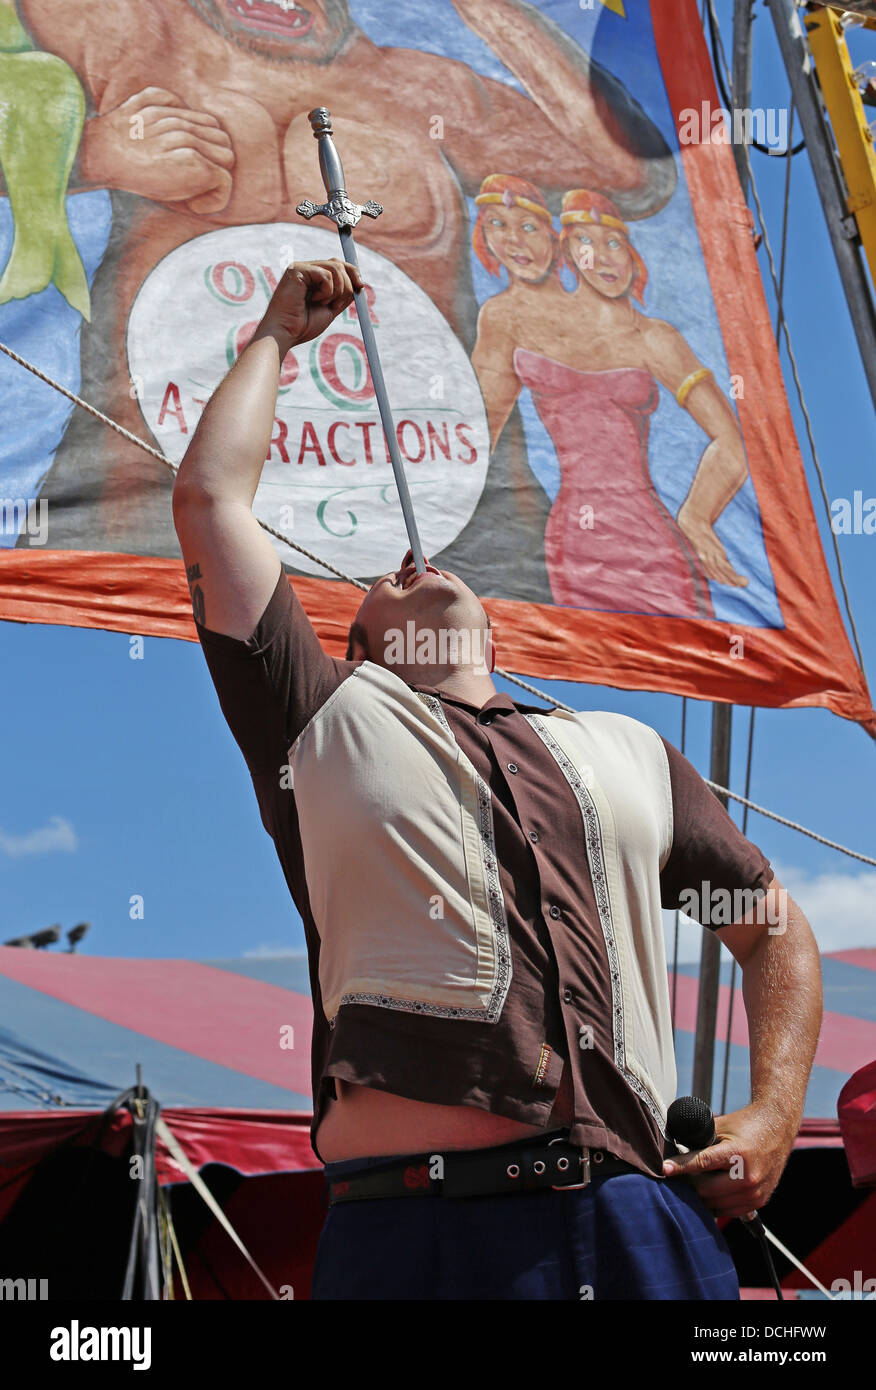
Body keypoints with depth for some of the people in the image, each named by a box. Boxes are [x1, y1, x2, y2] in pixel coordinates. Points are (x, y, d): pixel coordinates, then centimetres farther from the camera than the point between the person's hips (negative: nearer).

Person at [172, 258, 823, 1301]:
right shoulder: (331, 726, 15)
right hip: (417, 1225, -2)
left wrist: (774, 1116, 10)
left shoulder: (629, 752, 23)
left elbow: (773, 929, 27)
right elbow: (209, 502, 12)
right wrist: (277, 335, 26)